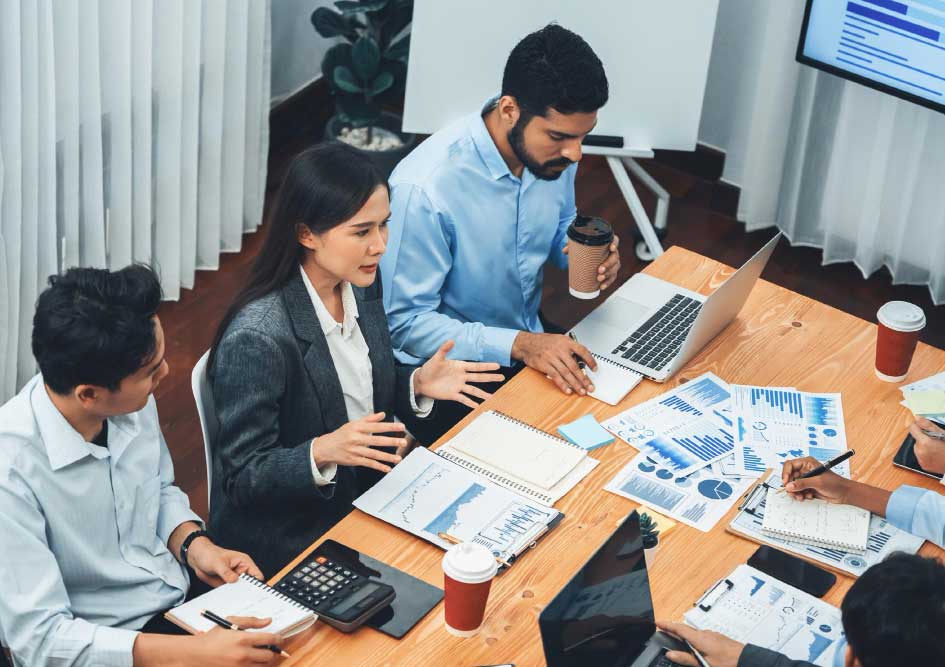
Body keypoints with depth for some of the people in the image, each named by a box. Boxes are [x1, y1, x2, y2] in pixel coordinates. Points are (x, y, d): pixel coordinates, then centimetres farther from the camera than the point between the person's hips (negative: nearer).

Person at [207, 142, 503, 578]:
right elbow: (241, 478, -19)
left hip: (362, 502, 7)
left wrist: (416, 386, -6)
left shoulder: (360, 287, -3)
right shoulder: (256, 340, -26)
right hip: (288, 545, -7)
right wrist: (323, 452, -35)